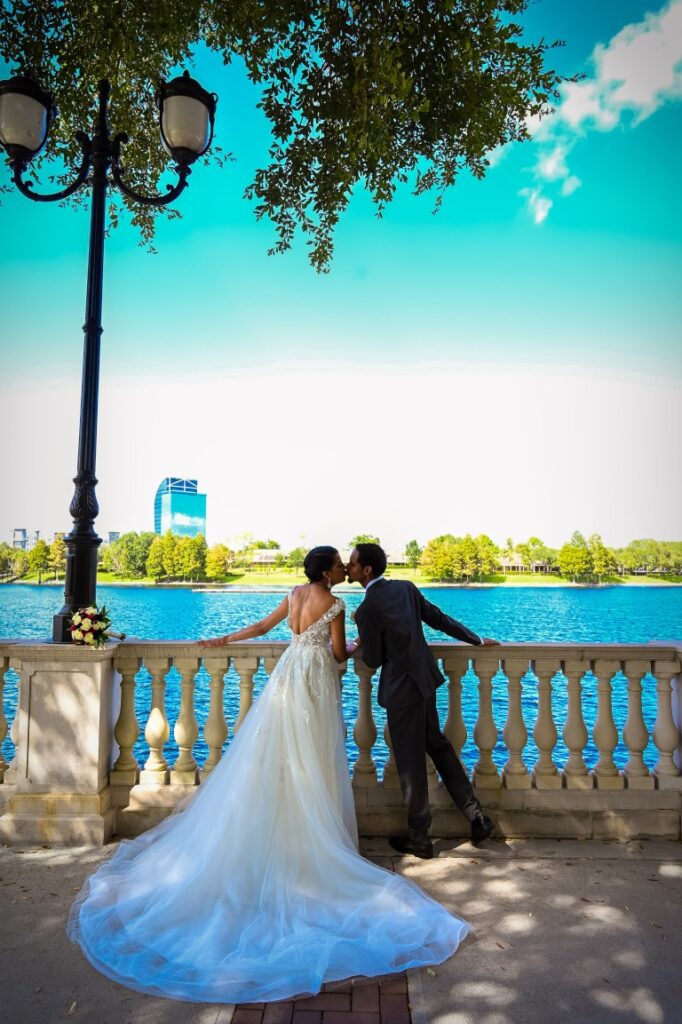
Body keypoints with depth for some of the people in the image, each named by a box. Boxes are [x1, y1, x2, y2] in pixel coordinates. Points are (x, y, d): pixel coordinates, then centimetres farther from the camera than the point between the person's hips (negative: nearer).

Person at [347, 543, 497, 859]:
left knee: (410, 762, 7)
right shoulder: (406, 587, 2)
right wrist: (477, 640, 20)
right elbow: (439, 619, 9)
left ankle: (418, 838, 24)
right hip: (424, 678, 8)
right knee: (437, 744, 23)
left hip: (401, 690, -8)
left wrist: (357, 648, 10)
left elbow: (373, 660, -12)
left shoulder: (367, 609, -19)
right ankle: (476, 815, 28)